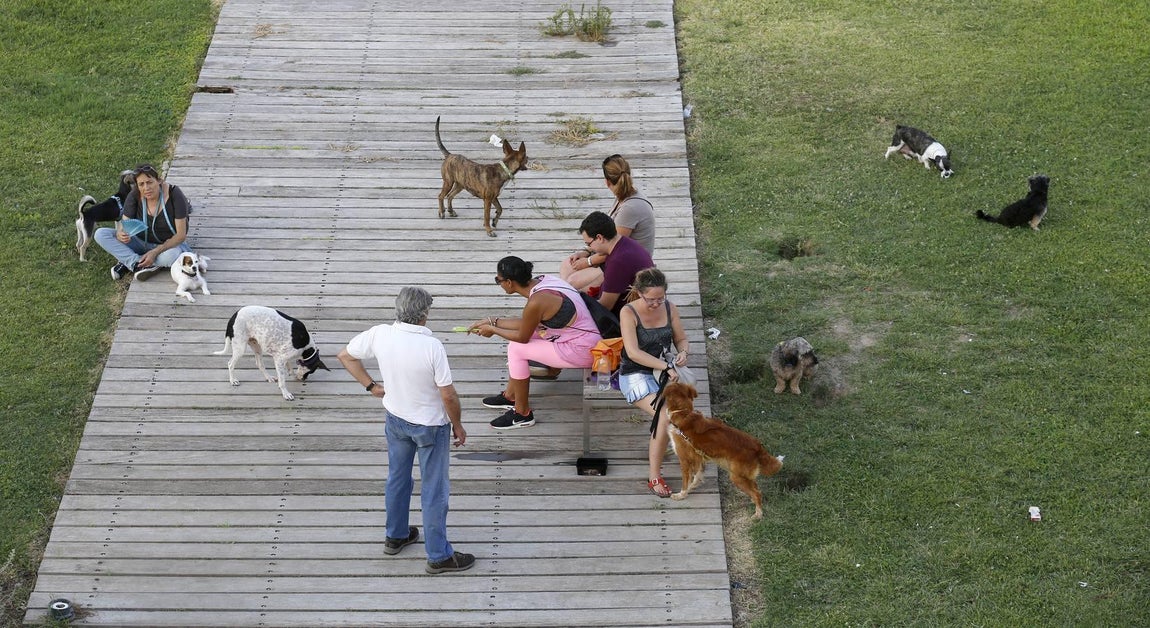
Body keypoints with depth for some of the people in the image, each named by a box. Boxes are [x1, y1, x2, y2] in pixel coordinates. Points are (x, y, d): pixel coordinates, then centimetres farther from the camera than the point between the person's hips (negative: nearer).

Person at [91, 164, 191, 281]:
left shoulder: (174, 194, -21)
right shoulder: (134, 196, -12)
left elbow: (181, 235, -21)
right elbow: (124, 225, -10)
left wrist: (155, 252, -32)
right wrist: (120, 234, -36)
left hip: (168, 245, -3)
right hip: (142, 242, 4)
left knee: (174, 255, -42)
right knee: (100, 234, -17)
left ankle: (127, 262, -23)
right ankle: (138, 264, -29)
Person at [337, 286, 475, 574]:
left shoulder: (380, 335, -16)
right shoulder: (432, 346, -30)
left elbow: (346, 356, 0)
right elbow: (448, 395, -22)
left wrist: (370, 385, 9)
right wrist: (458, 425, -5)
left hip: (396, 419, 5)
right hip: (430, 426, -5)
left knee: (397, 478, 26)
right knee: (434, 490, 9)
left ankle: (395, 536, 43)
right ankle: (439, 556, 20)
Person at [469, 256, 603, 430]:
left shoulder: (536, 302, -24)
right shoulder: (541, 281, 3)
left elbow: (523, 337, -9)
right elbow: (526, 324, 14)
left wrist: (493, 330, 5)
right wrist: (492, 321, 16)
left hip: (580, 351, -10)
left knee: (516, 349, -7)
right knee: (517, 341, 16)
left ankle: (522, 414, 3)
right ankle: (511, 396, 29)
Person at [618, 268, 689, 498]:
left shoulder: (670, 308, 3)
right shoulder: (629, 313, -13)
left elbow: (681, 338, 15)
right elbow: (633, 352, -22)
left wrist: (683, 352, -10)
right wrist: (665, 366, -29)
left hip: (663, 372, 5)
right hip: (635, 375, -5)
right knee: (666, 416, -31)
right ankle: (654, 477, -23)